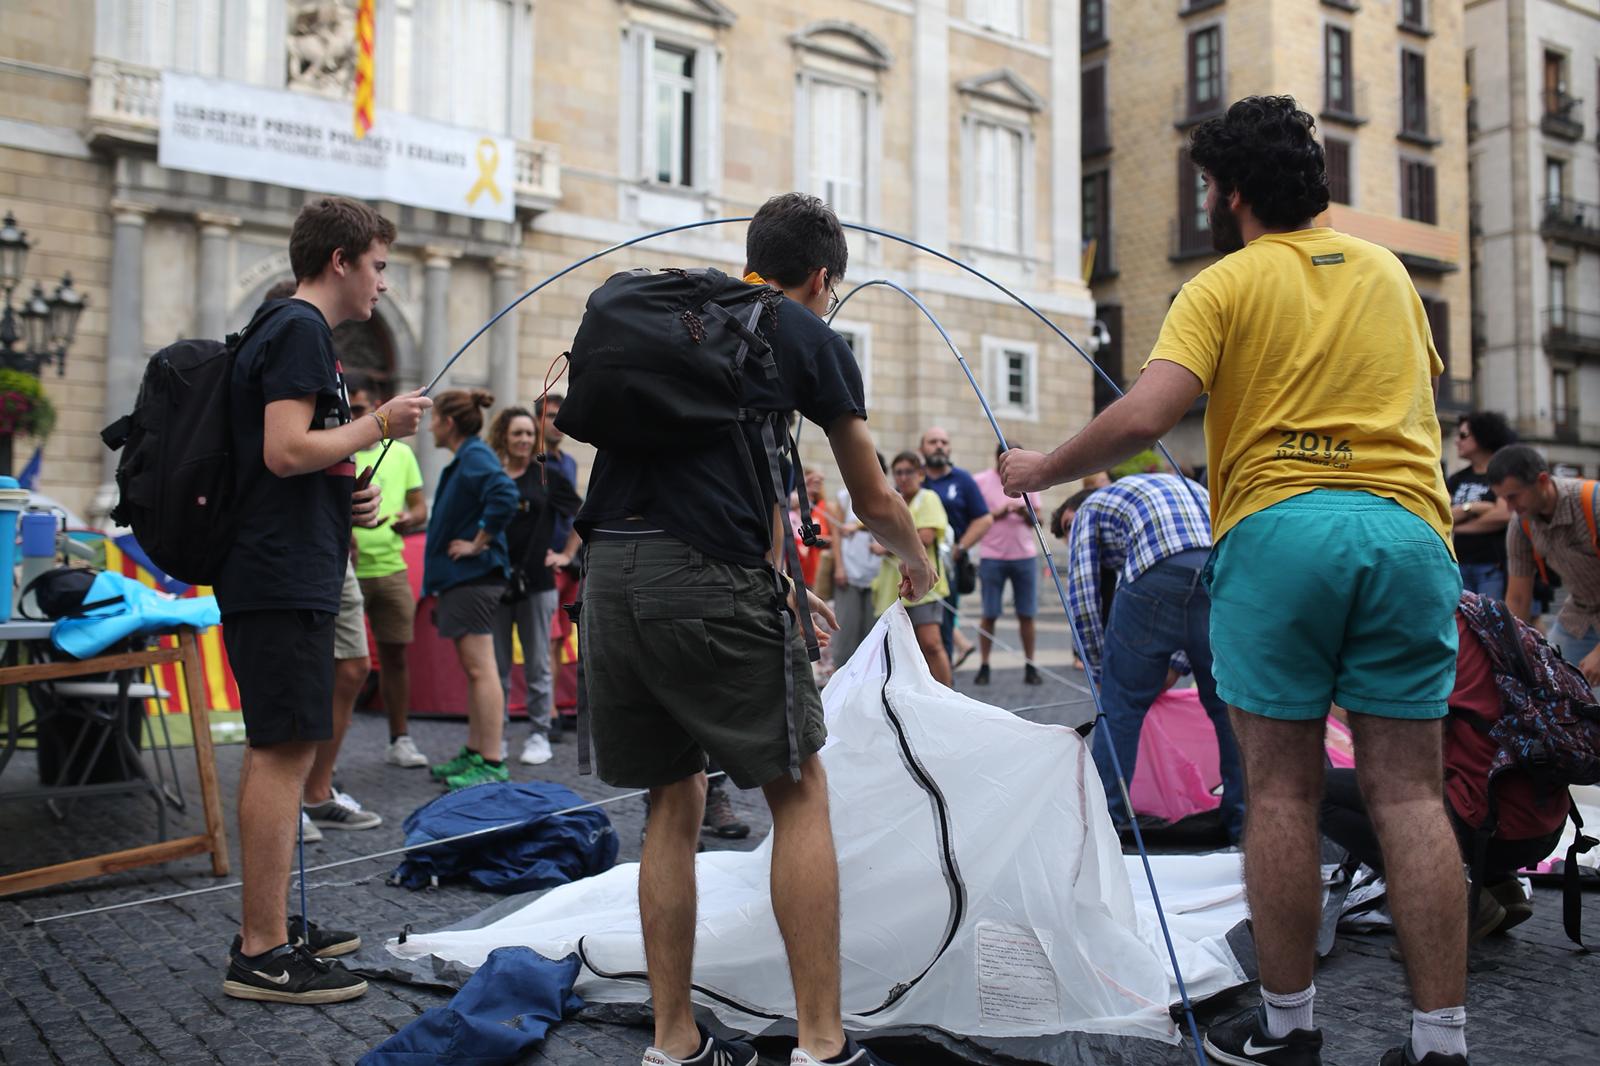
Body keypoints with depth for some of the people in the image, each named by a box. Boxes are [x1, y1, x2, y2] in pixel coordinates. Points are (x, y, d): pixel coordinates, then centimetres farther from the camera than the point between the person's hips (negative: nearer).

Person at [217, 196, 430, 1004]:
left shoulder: (288, 330, 21)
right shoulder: (300, 330, -10)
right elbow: (285, 450, -20)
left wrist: (349, 500, 12)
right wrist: (380, 424, -10)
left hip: (279, 575, 11)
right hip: (284, 580, -11)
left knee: (275, 752, 14)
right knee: (285, 751, -8)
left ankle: (266, 928, 23)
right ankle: (264, 955, -3)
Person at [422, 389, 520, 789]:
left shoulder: (475, 456, -13)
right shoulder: (464, 459, 18)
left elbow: (505, 497, -30)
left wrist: (478, 543, -21)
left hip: (473, 576, -11)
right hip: (461, 577, 11)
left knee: (480, 667, -10)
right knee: (471, 668, 15)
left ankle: (492, 763, -8)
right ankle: (474, 753, 24)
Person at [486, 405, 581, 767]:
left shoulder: (548, 475, 5)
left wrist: (567, 554, 8)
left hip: (536, 582, 0)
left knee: (537, 665, 3)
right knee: (495, 666, 6)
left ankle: (539, 735, 12)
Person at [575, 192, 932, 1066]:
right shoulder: (811, 337, 8)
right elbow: (873, 502, 16)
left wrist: (778, 581, 39)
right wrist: (919, 568, 37)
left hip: (609, 569, 6)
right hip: (706, 575, -6)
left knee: (672, 805, 15)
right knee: (798, 794, 6)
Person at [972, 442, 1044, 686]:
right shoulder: (980, 481, -1)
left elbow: (1037, 521, 7)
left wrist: (1025, 513, -13)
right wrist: (998, 513, -16)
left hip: (1025, 555, 2)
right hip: (992, 556, -2)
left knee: (1026, 614, 2)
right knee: (989, 614, 0)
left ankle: (1030, 666, 9)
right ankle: (984, 666, 7)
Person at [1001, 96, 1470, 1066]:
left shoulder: (1225, 285, 2)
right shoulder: (1386, 270, 18)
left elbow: (1146, 417, -11)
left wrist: (1044, 471, 1)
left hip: (1276, 526, -4)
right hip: (1410, 524, 4)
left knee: (1284, 789, 4)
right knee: (1409, 790, 5)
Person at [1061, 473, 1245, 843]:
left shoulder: (1091, 507, 29)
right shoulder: (1192, 488, 44)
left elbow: (1082, 597, 18)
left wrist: (1100, 672, 28)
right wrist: (1178, 664, 43)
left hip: (1160, 572, -4)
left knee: (1122, 703, 11)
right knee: (1229, 704, 18)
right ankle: (1245, 824, 25)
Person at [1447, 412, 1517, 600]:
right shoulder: (1456, 479, 15)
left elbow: (1504, 515, -13)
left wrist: (1459, 525, -4)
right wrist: (1470, 508, -12)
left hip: (1494, 566, -5)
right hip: (1461, 565, 5)